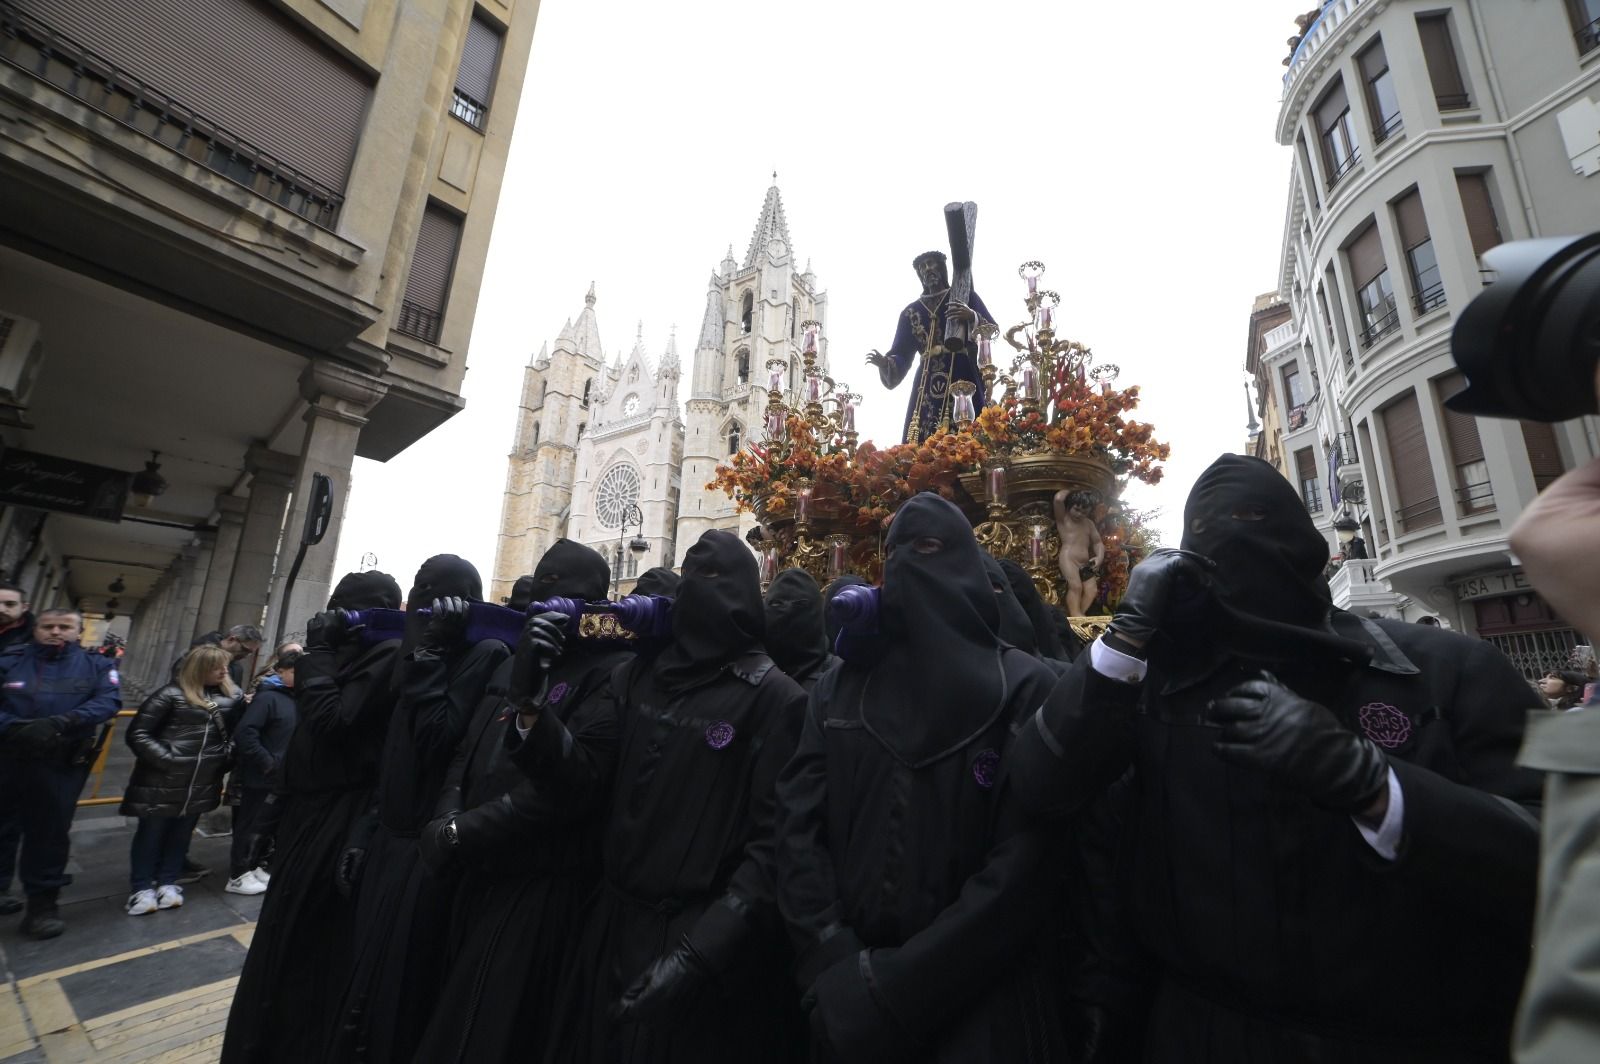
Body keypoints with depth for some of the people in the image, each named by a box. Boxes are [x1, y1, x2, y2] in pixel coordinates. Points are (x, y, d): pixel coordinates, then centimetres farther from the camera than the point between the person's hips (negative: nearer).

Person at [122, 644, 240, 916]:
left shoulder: (230, 695, 0)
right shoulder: (173, 695, -12)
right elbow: (137, 734, -8)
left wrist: (228, 753, -7)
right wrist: (165, 758, -15)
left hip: (202, 783, 4)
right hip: (163, 781, -3)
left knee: (181, 833, 16)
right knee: (151, 833, 12)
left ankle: (168, 883, 30)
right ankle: (142, 888, 27)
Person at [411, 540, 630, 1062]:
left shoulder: (613, 674, -17)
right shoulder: (514, 663, 11)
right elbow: (468, 750, 12)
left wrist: (459, 835, -17)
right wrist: (448, 817, -7)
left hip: (541, 888, -8)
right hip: (479, 877, 8)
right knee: (450, 1022, 24)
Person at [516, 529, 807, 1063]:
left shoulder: (775, 699, -13)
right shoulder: (638, 676, 3)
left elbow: (774, 840, -15)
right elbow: (584, 775, -3)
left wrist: (699, 952, -19)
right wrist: (530, 703, -18)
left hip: (708, 945, -5)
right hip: (614, 924, 5)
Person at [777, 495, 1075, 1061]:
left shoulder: (1024, 689, -9)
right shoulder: (839, 689, 2)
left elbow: (1026, 863, -15)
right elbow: (798, 825, -2)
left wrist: (901, 984, -16)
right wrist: (834, 965, -13)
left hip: (981, 1002, -3)